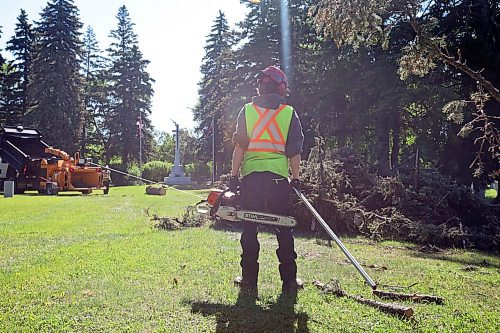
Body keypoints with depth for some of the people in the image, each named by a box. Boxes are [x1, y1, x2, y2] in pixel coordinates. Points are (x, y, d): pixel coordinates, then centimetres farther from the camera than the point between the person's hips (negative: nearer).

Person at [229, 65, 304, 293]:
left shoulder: (247, 110, 5)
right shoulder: (289, 113, 5)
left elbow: (239, 147, 0)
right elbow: (295, 152, 4)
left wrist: (233, 176, 3)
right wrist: (296, 179, 10)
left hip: (251, 175, 0)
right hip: (279, 176, 0)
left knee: (249, 228, 7)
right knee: (284, 228, 8)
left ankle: (249, 277, 10)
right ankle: (289, 279, 10)